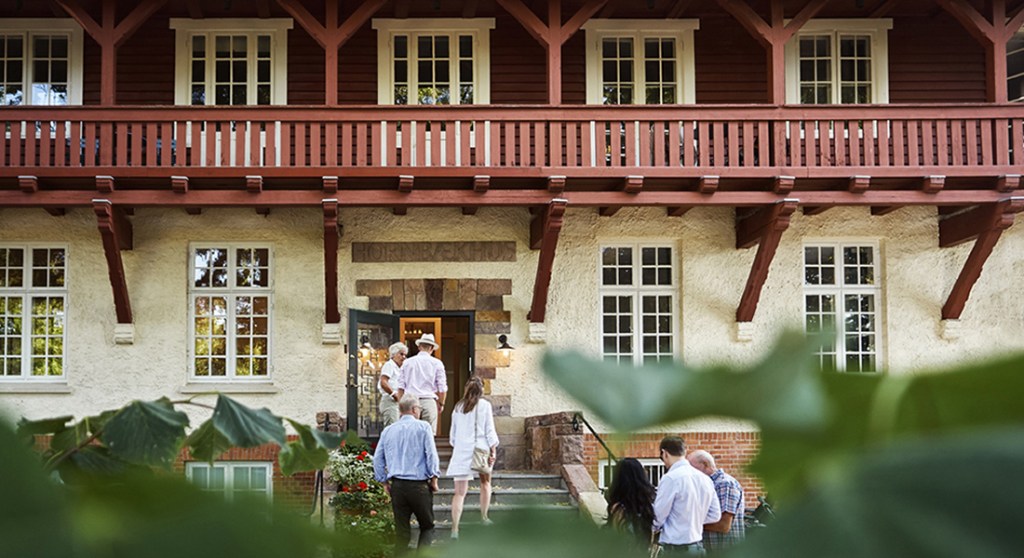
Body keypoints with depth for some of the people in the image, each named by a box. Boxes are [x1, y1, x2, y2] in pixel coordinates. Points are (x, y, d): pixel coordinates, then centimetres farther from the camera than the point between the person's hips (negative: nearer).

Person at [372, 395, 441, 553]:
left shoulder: (388, 431, 11)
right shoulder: (422, 427, -2)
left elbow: (377, 459, 12)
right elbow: (431, 454, -8)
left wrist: (384, 481, 18)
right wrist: (434, 478, -1)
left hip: (397, 486, 4)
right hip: (419, 485, -4)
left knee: (401, 530, 9)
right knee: (427, 526, 7)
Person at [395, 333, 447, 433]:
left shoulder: (407, 363, 8)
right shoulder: (437, 363, 3)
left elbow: (401, 387, 7)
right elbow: (442, 388, 2)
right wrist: (441, 404, 16)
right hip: (428, 401, -2)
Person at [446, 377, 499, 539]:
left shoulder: (458, 407, 10)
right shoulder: (484, 405, 0)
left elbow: (453, 433, 14)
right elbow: (490, 430, -3)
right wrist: (493, 451, -1)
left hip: (461, 451, 2)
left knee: (459, 492, -3)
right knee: (485, 483, 22)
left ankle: (454, 529, -13)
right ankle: (484, 518, 28)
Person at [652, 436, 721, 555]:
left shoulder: (670, 478, -15)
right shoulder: (705, 478, 8)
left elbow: (658, 516, -9)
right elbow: (715, 515, 12)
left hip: (676, 549, -8)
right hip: (698, 546, 8)